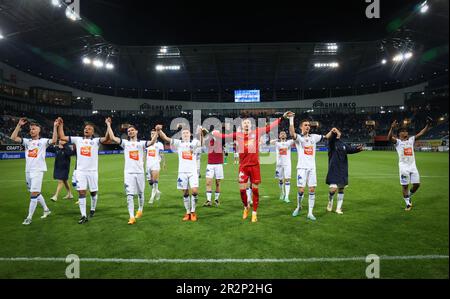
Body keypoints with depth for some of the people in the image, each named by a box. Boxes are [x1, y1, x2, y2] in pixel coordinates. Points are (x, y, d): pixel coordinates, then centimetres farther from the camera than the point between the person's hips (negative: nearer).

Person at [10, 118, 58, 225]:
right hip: (28, 171, 6)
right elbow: (13, 137, 3)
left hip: (38, 170, -6)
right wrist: (19, 125, 0)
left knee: (34, 193, -7)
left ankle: (29, 217, 0)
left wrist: (55, 127, -24)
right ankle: (46, 210, 30)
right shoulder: (27, 141, 13)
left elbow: (53, 140, -20)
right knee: (36, 193, 14)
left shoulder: (43, 141, -1)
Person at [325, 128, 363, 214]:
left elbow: (350, 149, -3)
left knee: (341, 189, 9)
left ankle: (338, 208, 22)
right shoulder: (332, 143, -4)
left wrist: (357, 148, -25)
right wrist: (333, 133, -49)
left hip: (343, 170, 5)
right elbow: (331, 139, -26)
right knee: (333, 189, -13)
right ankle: (330, 202, 17)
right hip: (333, 170, -5)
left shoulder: (343, 144, 11)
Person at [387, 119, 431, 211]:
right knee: (405, 186, 0)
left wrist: (428, 125, -6)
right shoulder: (397, 142, -2)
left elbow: (421, 133, 8)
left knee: (417, 184, 5)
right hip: (403, 167, -5)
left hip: (413, 166, 5)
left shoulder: (411, 140, 14)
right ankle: (408, 203, 14)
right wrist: (392, 128, -37)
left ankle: (408, 197, 31)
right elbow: (389, 138, -22)